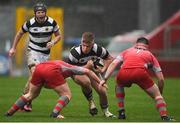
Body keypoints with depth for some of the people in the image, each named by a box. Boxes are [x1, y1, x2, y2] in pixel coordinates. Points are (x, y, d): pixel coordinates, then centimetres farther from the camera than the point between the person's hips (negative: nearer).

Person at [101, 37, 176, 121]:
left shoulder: (127, 51, 38)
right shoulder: (150, 55, 34)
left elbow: (113, 64, 20)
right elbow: (161, 79, 27)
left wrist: (105, 79, 16)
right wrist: (160, 93, 40)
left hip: (124, 73, 2)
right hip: (140, 73, -2)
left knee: (119, 86, 37)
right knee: (157, 95, 15)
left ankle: (121, 113, 29)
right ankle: (164, 117, -6)